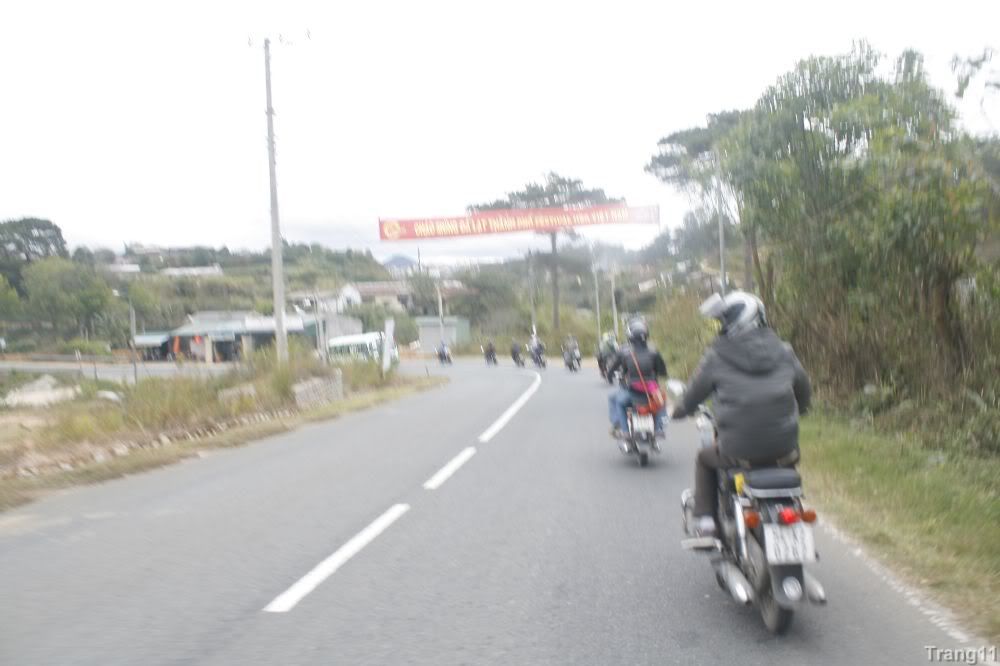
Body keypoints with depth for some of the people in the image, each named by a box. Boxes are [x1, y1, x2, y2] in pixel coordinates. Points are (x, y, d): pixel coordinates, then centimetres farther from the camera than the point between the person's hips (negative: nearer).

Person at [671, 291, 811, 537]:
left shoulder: (717, 356, -4)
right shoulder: (783, 351, 5)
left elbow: (696, 392, 7)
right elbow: (803, 386, 19)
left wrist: (680, 411, 29)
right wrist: (799, 408, 42)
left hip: (738, 450, -3)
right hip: (782, 449, 3)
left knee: (704, 460, 28)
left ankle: (704, 521, 20)